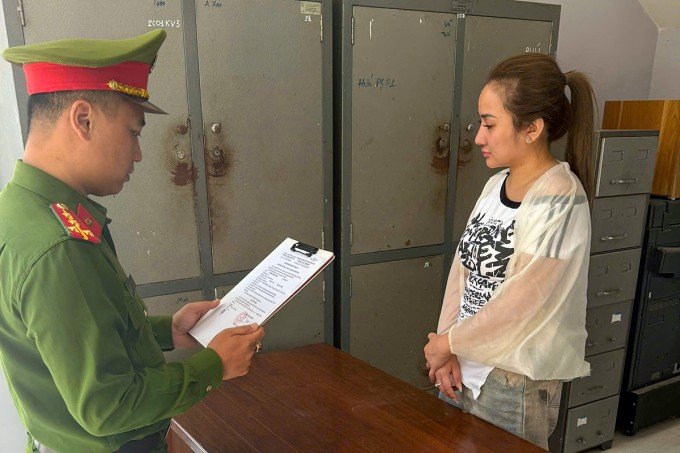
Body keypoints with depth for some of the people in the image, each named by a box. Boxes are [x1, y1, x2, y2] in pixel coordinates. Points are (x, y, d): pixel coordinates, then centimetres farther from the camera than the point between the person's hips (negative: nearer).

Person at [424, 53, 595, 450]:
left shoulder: (559, 200, -19)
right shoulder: (497, 183, 2)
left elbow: (517, 303, -21)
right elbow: (463, 265, 1)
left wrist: (448, 342, -9)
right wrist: (446, 347, -6)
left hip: (517, 382, -6)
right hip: (465, 364, 7)